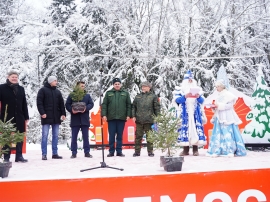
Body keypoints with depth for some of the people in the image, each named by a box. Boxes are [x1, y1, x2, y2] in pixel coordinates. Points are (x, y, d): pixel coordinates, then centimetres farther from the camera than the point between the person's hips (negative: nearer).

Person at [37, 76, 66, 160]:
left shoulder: (57, 91, 16)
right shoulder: (43, 90, 1)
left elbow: (61, 103, 15)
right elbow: (39, 102, -6)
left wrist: (63, 113, 5)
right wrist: (42, 113, -15)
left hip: (56, 117, 5)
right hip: (46, 117, -5)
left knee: (55, 136, 6)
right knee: (45, 135, -3)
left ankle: (55, 153, 11)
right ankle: (44, 154, 0)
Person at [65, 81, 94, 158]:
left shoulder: (87, 96, 12)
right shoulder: (71, 96, 6)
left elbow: (91, 104, 3)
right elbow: (67, 105, 2)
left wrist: (86, 108, -16)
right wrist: (71, 110, -17)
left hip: (84, 119, 1)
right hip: (75, 119, -1)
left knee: (86, 137, 5)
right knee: (74, 137, 3)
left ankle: (87, 152, 11)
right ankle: (74, 153, 11)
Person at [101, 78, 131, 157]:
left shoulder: (125, 93, 9)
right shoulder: (108, 93, 8)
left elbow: (129, 105, 8)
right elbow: (104, 104, 5)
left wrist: (128, 115, -1)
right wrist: (104, 114, -5)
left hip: (121, 118, 0)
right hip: (111, 118, 0)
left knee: (120, 135, 5)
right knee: (111, 135, 3)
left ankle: (119, 151, 12)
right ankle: (111, 151, 11)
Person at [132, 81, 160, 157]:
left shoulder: (153, 96, 4)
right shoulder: (138, 96, 13)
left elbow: (157, 107, 2)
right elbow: (134, 107, 14)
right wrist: (133, 116, 3)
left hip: (149, 120, -3)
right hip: (139, 120, 3)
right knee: (138, 136, 6)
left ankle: (150, 151, 13)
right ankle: (137, 151, 14)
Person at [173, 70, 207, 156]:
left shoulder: (198, 89, 16)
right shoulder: (180, 90, 8)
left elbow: (202, 101, 9)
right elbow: (176, 99, -4)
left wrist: (198, 97, -12)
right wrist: (185, 96, -19)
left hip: (195, 113, 2)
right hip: (185, 114, -2)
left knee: (196, 128, -5)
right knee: (185, 128, -6)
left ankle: (195, 149, -2)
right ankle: (185, 149, -3)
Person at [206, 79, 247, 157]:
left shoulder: (228, 94, -5)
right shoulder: (219, 96, 17)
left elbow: (229, 105, -14)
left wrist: (219, 105, -19)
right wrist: (214, 107, 4)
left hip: (227, 117, -7)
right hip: (219, 117, 8)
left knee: (227, 133, -10)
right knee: (217, 133, 2)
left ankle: (231, 151, -6)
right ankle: (216, 151, 1)